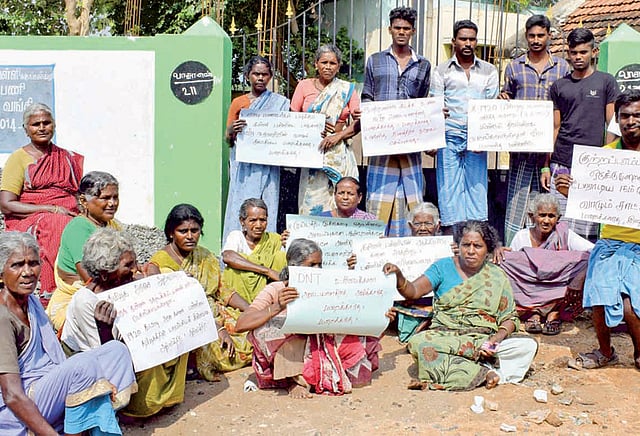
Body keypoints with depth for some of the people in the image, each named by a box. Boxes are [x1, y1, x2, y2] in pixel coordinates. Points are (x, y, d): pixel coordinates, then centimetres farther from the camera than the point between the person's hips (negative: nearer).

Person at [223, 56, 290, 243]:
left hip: (268, 166, -1)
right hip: (243, 166, 1)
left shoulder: (280, 103, 9)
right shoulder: (238, 103, 13)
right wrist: (231, 131, -10)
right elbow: (228, 140, 12)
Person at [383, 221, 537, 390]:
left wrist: (498, 338, -13)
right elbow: (413, 291, -3)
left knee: (528, 346, -24)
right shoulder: (443, 267, 8)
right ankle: (485, 372, -27)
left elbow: (510, 318, 8)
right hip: (444, 336, -1)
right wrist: (399, 276, -25)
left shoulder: (497, 277, 10)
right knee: (419, 342, -34)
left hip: (483, 338, 1)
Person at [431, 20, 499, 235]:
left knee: (476, 185, -1)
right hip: (449, 136, -1)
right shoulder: (442, 70, 10)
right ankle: (450, 235, 2)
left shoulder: (489, 71, 13)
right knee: (449, 186, -2)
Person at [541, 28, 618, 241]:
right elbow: (554, 129, 13)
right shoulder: (559, 86, 12)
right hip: (561, 165, 2)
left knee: (587, 228, 0)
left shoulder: (606, 82, 6)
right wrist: (546, 166, 7)